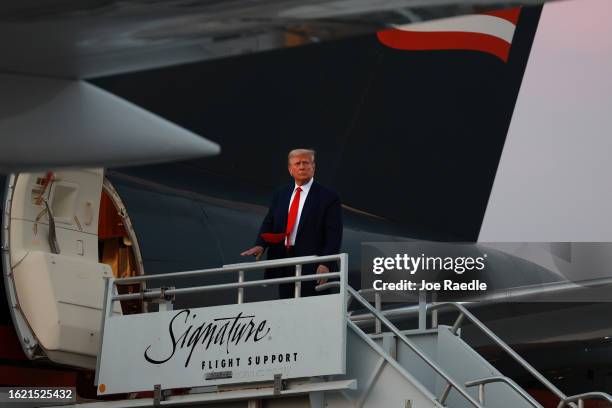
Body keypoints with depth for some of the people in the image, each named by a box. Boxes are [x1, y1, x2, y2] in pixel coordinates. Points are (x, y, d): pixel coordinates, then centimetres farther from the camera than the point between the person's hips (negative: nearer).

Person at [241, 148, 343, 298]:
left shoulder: (328, 197, -1)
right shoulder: (280, 196, 16)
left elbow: (334, 236, -6)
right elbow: (268, 224, 14)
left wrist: (326, 265, -18)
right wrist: (260, 245, -7)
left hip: (312, 269, -5)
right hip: (284, 268, 5)